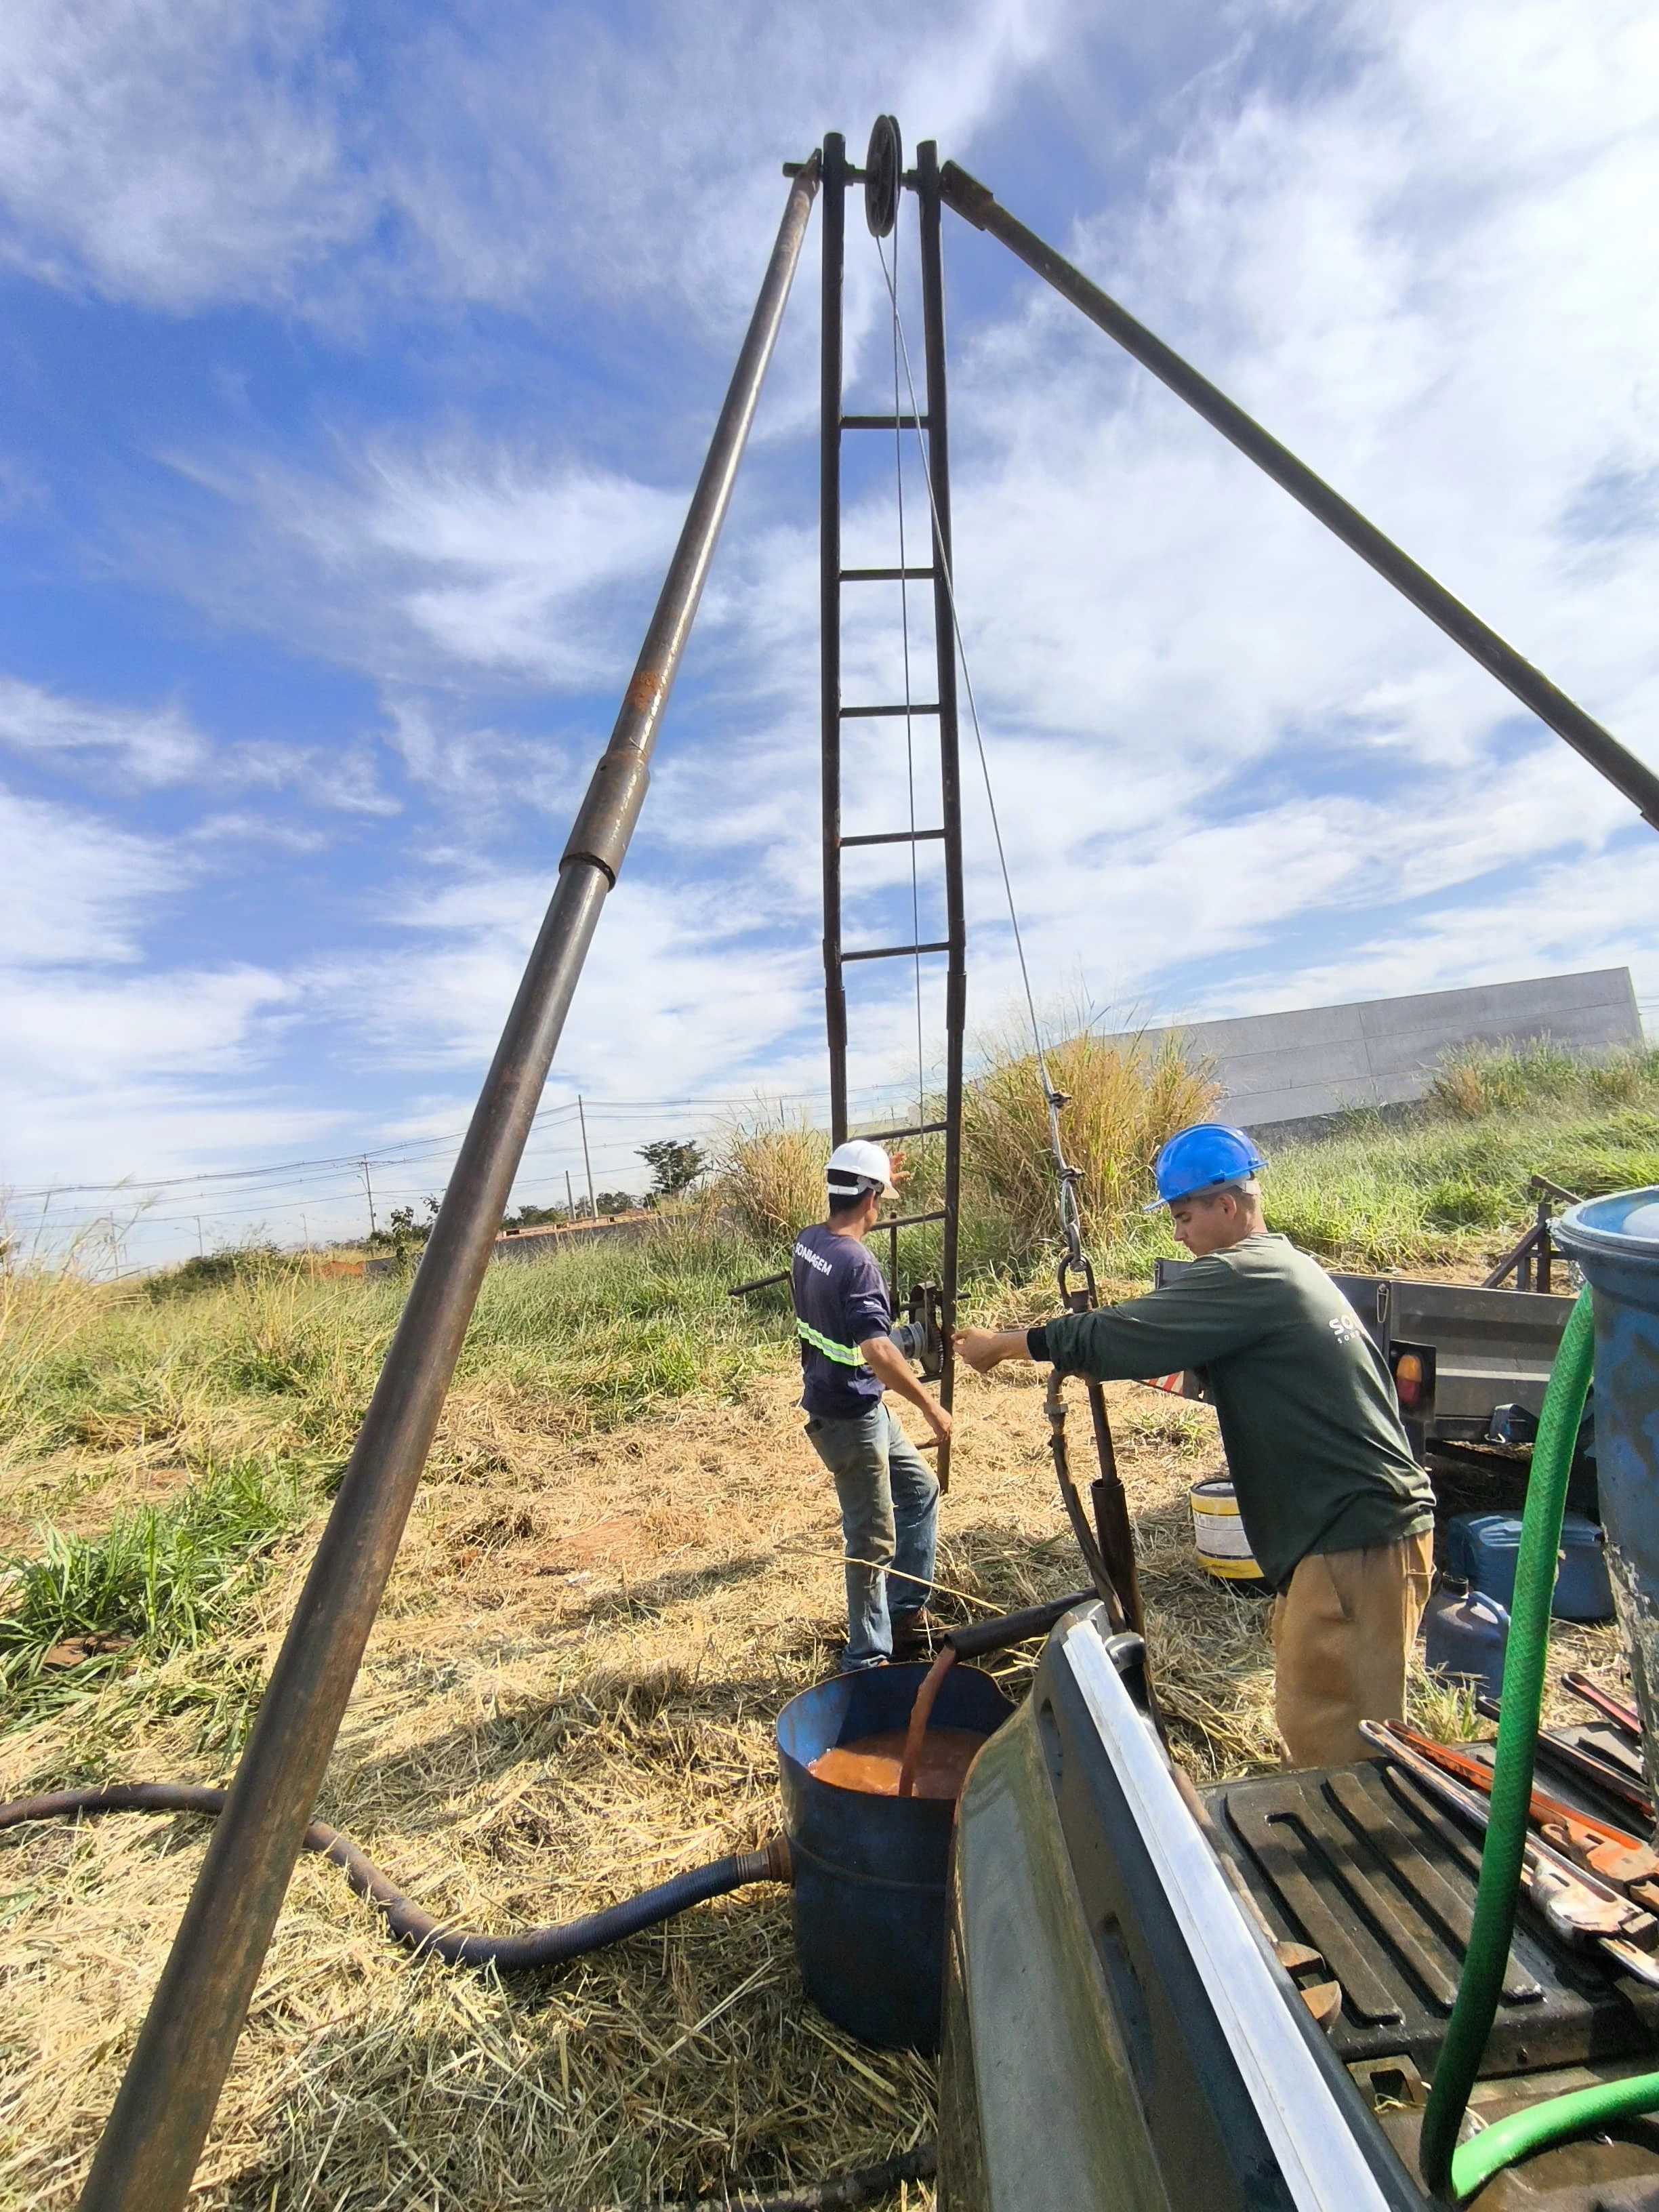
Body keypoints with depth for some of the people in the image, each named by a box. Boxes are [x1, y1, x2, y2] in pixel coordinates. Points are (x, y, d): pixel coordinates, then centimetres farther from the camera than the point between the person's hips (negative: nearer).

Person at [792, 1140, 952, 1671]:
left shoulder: (807, 1240, 0)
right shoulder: (856, 1264, -27)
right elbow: (879, 1353, -32)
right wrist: (931, 1408, -20)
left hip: (858, 1407, 9)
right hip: (850, 1418, -9)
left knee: (919, 1489, 22)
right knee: (872, 1540, 7)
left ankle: (908, 1613, 34)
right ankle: (867, 1658, 25)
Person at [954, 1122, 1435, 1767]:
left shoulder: (1246, 1277, -19)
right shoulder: (1285, 1266, 13)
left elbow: (1114, 1339, -19)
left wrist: (1002, 1343, -7)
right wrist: (1088, 1348, 7)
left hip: (1357, 1543, -10)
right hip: (1356, 1526, 10)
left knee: (1329, 1742, 1)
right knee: (1310, 1719, 20)